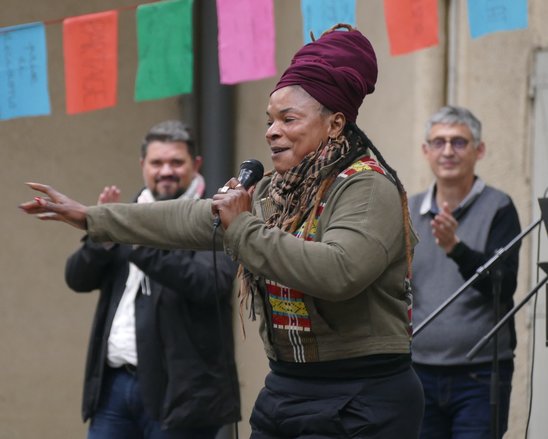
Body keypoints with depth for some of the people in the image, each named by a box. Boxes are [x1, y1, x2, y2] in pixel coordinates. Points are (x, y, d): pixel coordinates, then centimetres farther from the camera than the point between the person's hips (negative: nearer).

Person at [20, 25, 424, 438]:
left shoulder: (367, 188, -14)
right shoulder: (277, 191, 12)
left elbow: (338, 272, -31)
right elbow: (190, 218, 22)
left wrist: (244, 227, -21)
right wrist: (91, 217, 26)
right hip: (284, 389, 8)